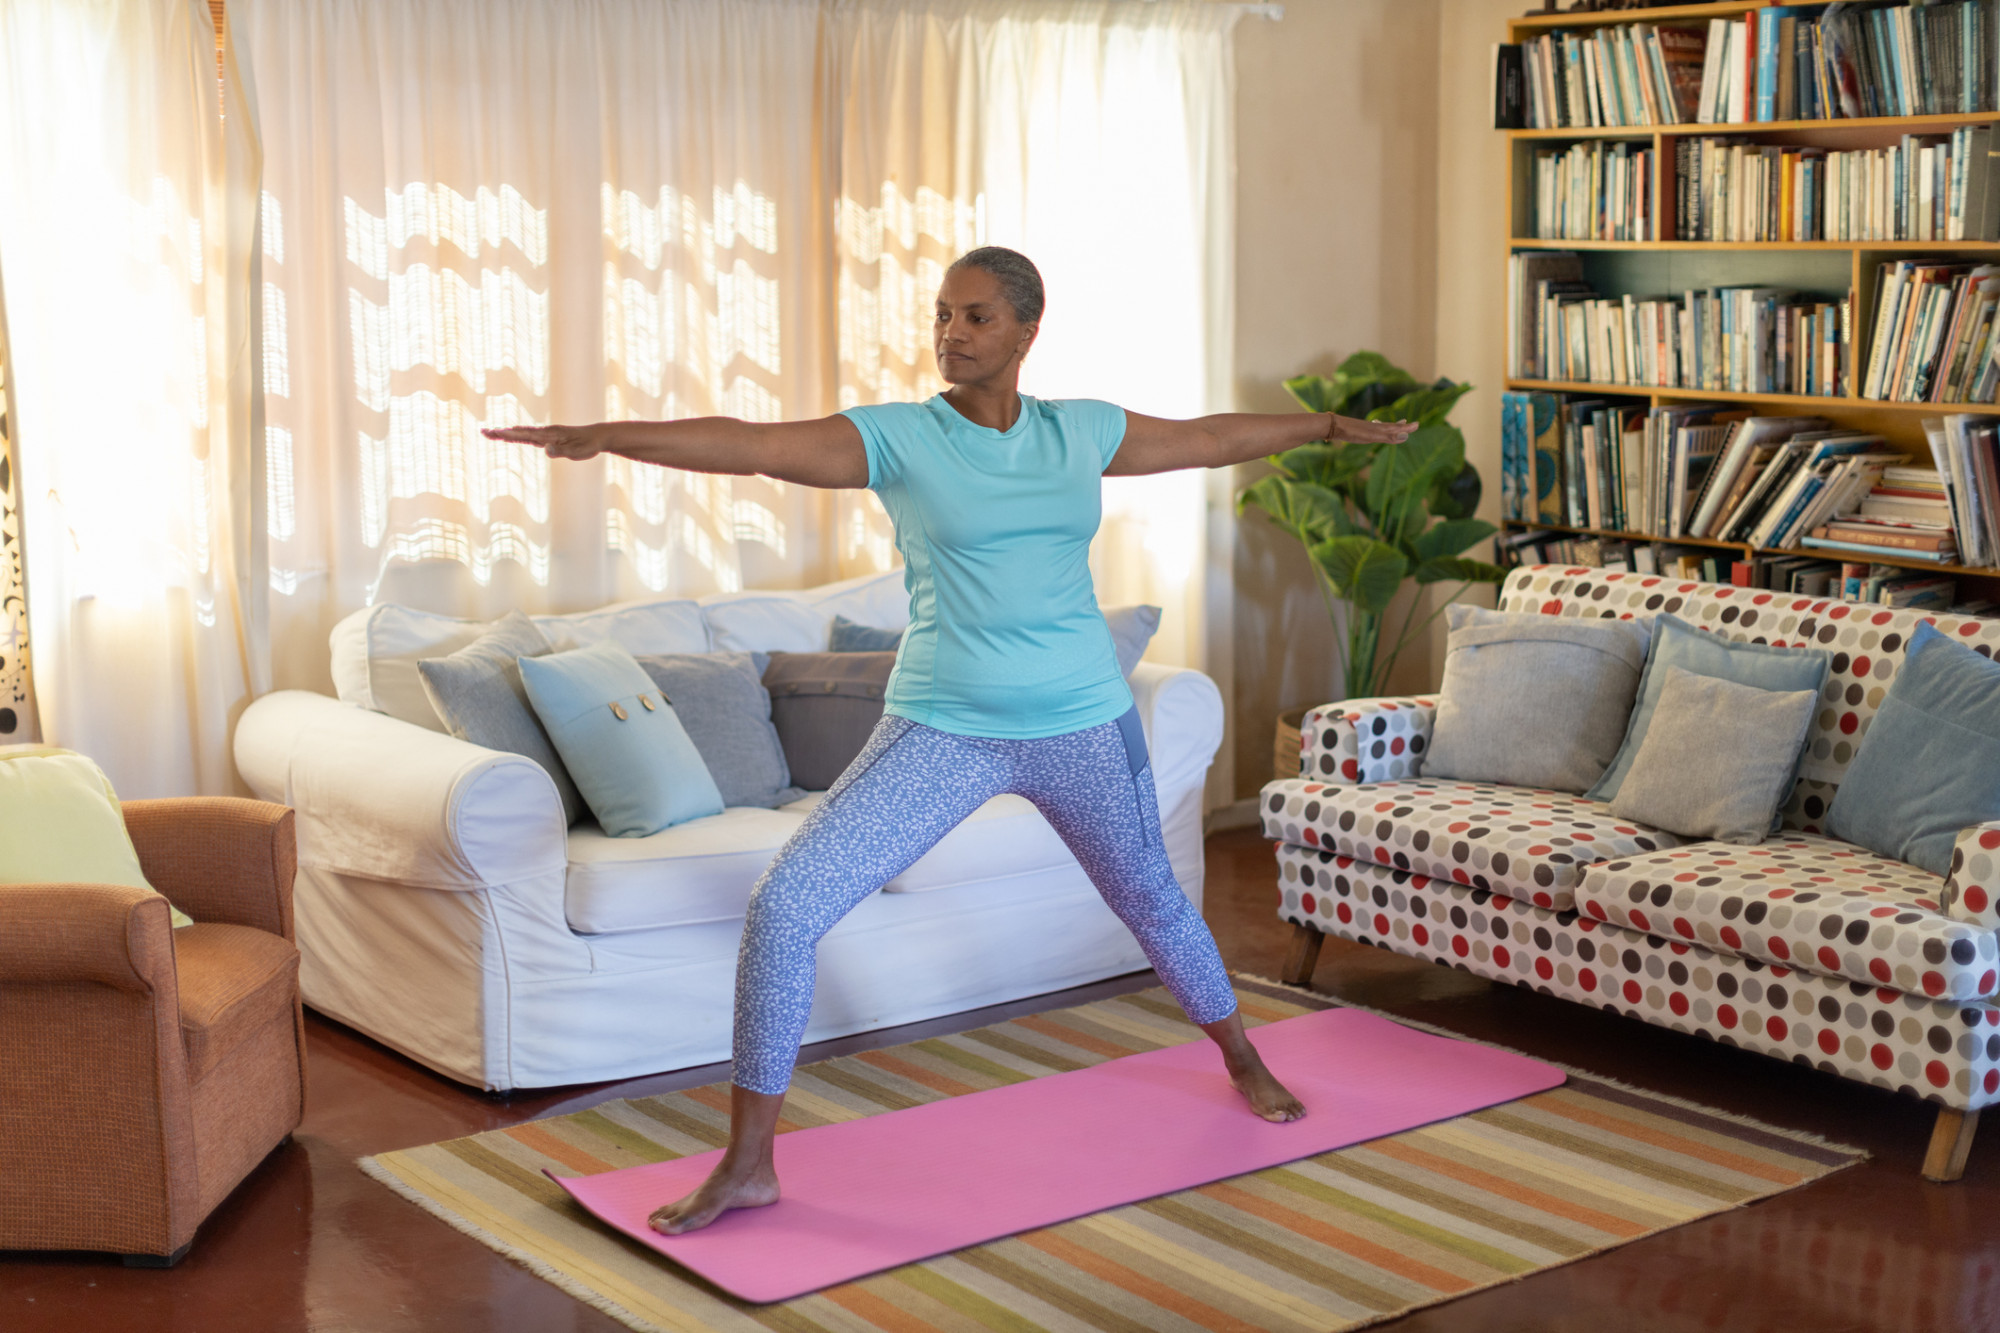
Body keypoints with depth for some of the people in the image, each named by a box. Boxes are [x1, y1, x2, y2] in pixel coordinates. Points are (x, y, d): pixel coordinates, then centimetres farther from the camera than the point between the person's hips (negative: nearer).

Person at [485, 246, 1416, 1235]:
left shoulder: (1081, 433, 2)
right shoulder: (898, 438, -8)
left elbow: (1210, 438, 18)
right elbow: (750, 445, -22)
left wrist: (1332, 424, 30)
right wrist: (610, 436, -36)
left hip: (1083, 726, 3)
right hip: (943, 732, -2)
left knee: (1151, 899, 22)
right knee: (784, 905, -15)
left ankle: (1242, 1061, 54)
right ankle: (748, 1163, -2)